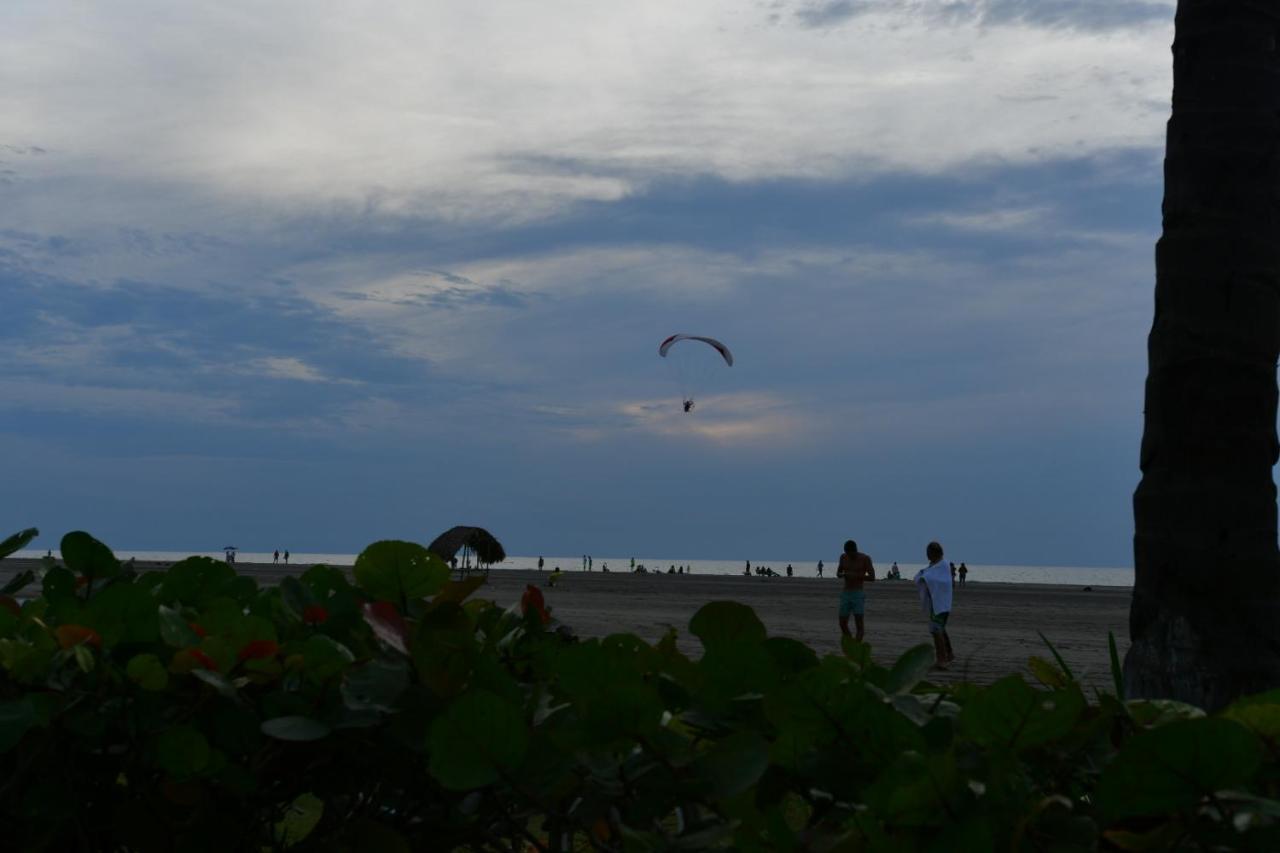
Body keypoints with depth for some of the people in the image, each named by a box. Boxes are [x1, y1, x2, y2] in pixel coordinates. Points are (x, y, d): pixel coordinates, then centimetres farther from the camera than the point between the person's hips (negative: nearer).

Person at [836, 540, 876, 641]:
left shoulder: (865, 558, -7)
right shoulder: (843, 557, 6)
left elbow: (872, 577, -10)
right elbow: (838, 573, 15)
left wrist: (856, 576, -22)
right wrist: (843, 575, -9)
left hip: (858, 595, -4)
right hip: (845, 594, 4)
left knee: (859, 624, -12)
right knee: (843, 624, 4)